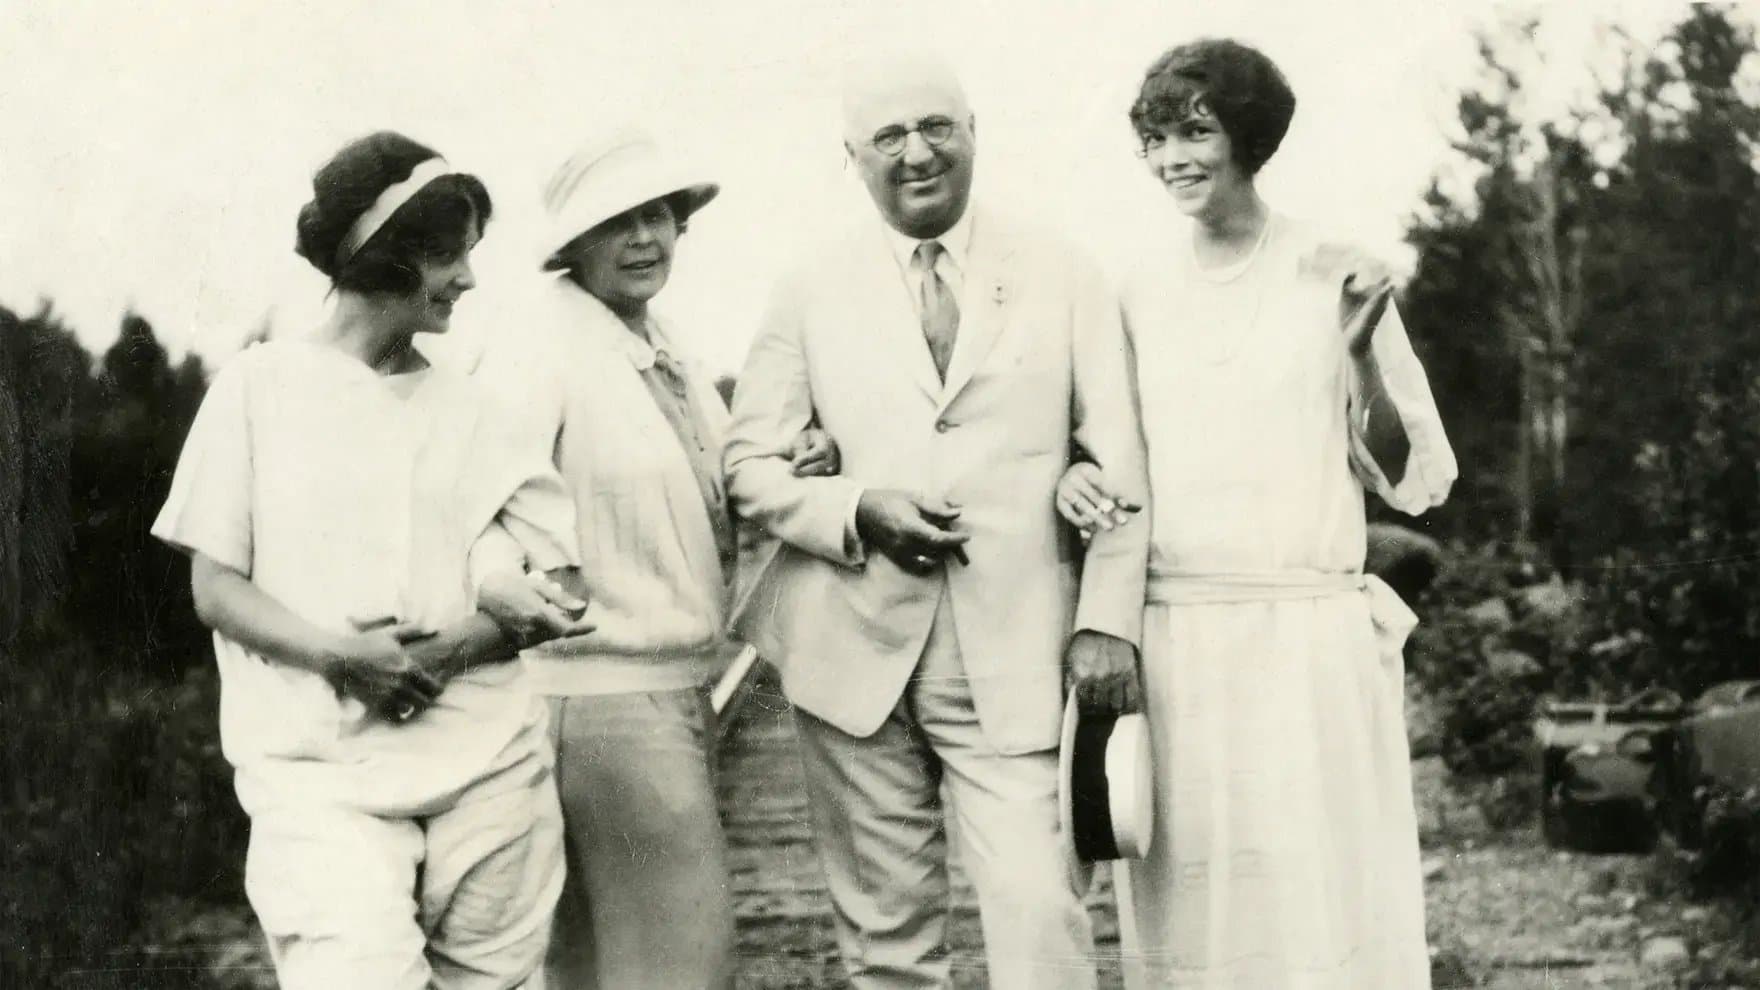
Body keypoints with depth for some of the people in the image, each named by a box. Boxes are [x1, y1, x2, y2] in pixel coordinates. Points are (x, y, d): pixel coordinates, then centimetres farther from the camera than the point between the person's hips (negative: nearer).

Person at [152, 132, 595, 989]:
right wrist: (342, 654, -15)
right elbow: (215, 589, 1)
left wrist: (449, 651, -11)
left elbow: (559, 590, 8)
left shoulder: (467, 404, 10)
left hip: (488, 764, 3)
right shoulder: (261, 387, 3)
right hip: (324, 772, -3)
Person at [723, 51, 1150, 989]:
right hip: (856, 648, 1)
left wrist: (1108, 620, -5)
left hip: (1016, 655, -1)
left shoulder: (1062, 277, 7)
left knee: (1041, 914, -10)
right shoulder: (812, 286, 7)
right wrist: (858, 513, -11)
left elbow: (1117, 460, 5)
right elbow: (749, 460, 7)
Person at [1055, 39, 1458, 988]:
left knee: (1322, 901, 0)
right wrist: (1080, 478, -2)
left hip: (1310, 637, -2)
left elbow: (1415, 481, 1)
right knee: (1187, 909, 6)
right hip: (1171, 643, 3)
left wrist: (1360, 355, -14)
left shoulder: (1334, 277, 0)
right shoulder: (1136, 290, 7)